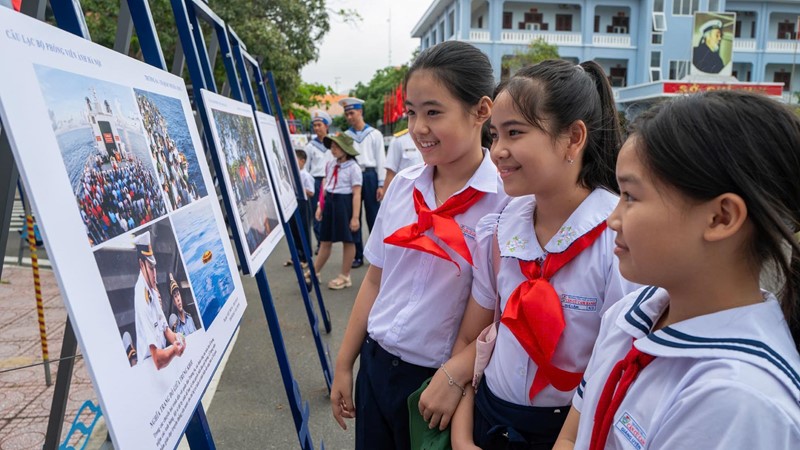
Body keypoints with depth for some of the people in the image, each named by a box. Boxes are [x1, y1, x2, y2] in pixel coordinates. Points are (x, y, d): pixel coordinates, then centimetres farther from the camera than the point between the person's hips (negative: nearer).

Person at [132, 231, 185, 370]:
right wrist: (174, 349, -12)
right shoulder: (141, 297, -20)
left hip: (163, 351, 7)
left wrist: (175, 339, -2)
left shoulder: (154, 291, 7)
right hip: (149, 363, -7)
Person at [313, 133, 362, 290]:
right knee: (325, 240, 14)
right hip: (330, 202, 7)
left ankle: (345, 276, 16)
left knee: (347, 241, 6)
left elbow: (356, 193, -15)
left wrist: (355, 217, -19)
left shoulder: (353, 168, -12)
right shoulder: (330, 165, 9)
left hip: (344, 203, -7)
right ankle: (313, 273, 23)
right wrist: (320, 206, 14)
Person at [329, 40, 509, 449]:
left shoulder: (507, 199, -16)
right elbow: (374, 280, 6)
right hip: (376, 364, 5)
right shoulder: (403, 186, 0)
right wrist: (344, 364, 10)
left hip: (440, 381, -4)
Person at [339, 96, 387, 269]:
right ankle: (357, 255, 14)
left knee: (373, 216, 2)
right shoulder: (345, 135, 9)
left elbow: (381, 159, 2)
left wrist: (381, 184, -4)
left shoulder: (374, 134, 3)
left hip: (370, 176, -2)